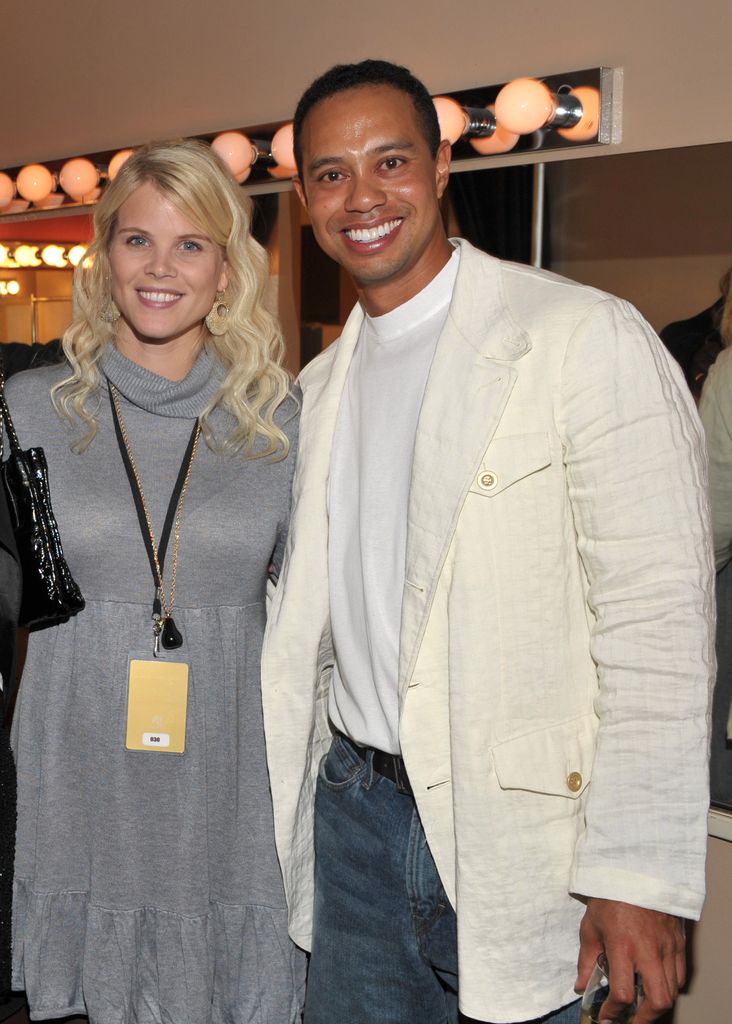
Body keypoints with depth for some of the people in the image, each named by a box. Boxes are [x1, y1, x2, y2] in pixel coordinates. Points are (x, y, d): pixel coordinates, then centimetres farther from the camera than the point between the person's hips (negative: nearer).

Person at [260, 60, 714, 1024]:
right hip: (356, 811, 6)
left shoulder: (586, 338, -12)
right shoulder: (321, 384, 10)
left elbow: (660, 620, -16)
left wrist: (638, 876, -20)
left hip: (525, 832, -5)